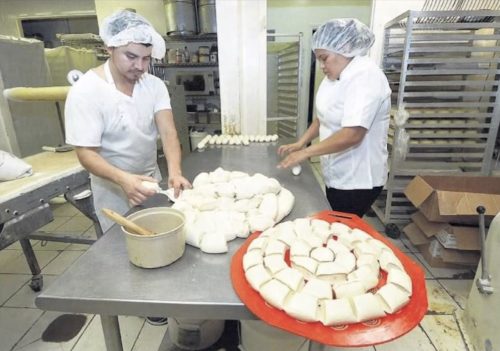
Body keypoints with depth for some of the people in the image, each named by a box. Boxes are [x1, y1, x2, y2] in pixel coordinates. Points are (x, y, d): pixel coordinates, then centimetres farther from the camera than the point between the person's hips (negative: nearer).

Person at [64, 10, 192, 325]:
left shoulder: (154, 85, -8)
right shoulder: (86, 91, -21)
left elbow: (168, 132, -19)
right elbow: (86, 153, -23)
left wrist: (174, 171, -38)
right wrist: (124, 179, -41)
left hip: (152, 176, 4)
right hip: (114, 188, -4)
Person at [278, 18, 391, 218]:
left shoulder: (365, 78, -21)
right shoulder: (335, 76, 8)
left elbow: (352, 135, -30)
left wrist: (306, 152, -24)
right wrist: (300, 143, 1)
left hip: (357, 179, -8)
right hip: (336, 174, 8)